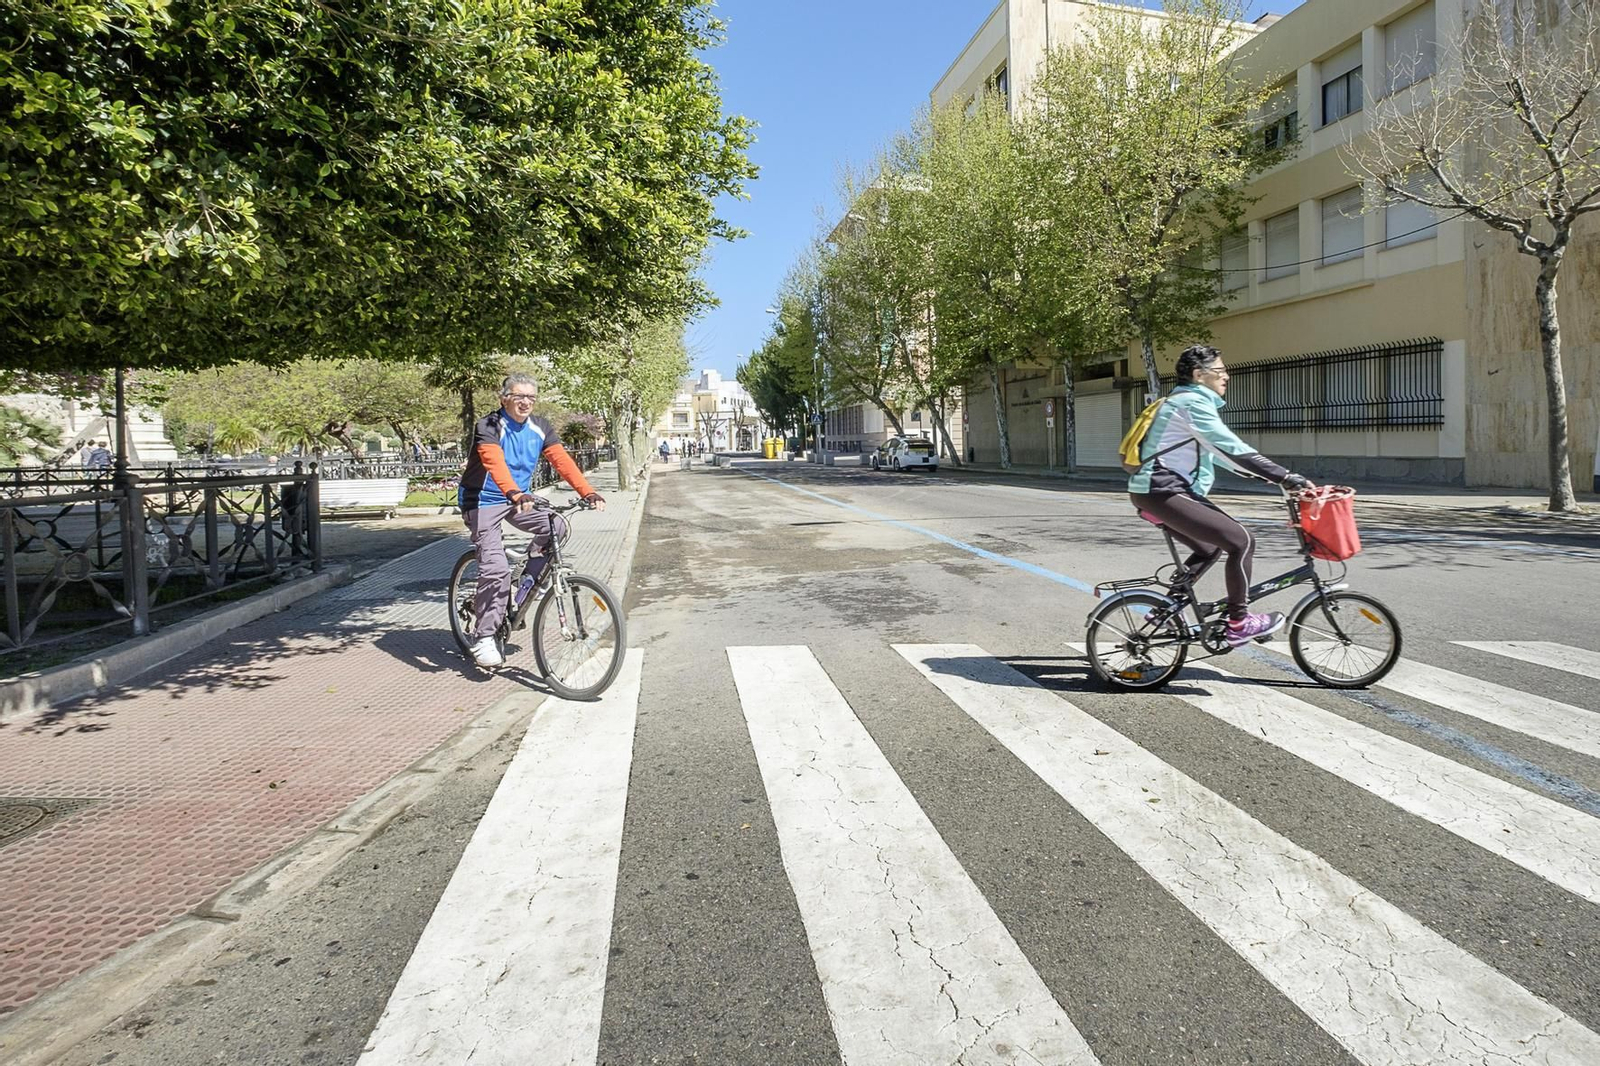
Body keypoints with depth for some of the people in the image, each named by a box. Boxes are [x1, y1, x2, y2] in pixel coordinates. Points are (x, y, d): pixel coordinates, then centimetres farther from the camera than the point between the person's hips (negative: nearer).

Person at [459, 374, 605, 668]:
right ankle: (483, 638, -5)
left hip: (519, 498, 5)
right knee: (496, 568, -18)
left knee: (556, 526, -21)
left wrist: (588, 492, -28)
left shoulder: (540, 428, -2)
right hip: (484, 501, -5)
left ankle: (531, 574, 4)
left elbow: (562, 460, -14)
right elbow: (495, 462, -36)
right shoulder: (489, 426, -18)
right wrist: (515, 494, -55)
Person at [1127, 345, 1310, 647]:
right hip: (1162, 493, -11)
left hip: (1156, 491, 11)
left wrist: (1262, 474, 20)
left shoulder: (1187, 400, 20)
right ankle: (1238, 624, -1)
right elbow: (1232, 449, -20)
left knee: (1209, 548, 21)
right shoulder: (1192, 402, -13)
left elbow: (1219, 451, 24)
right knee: (1241, 541, -11)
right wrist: (1285, 478, -20)